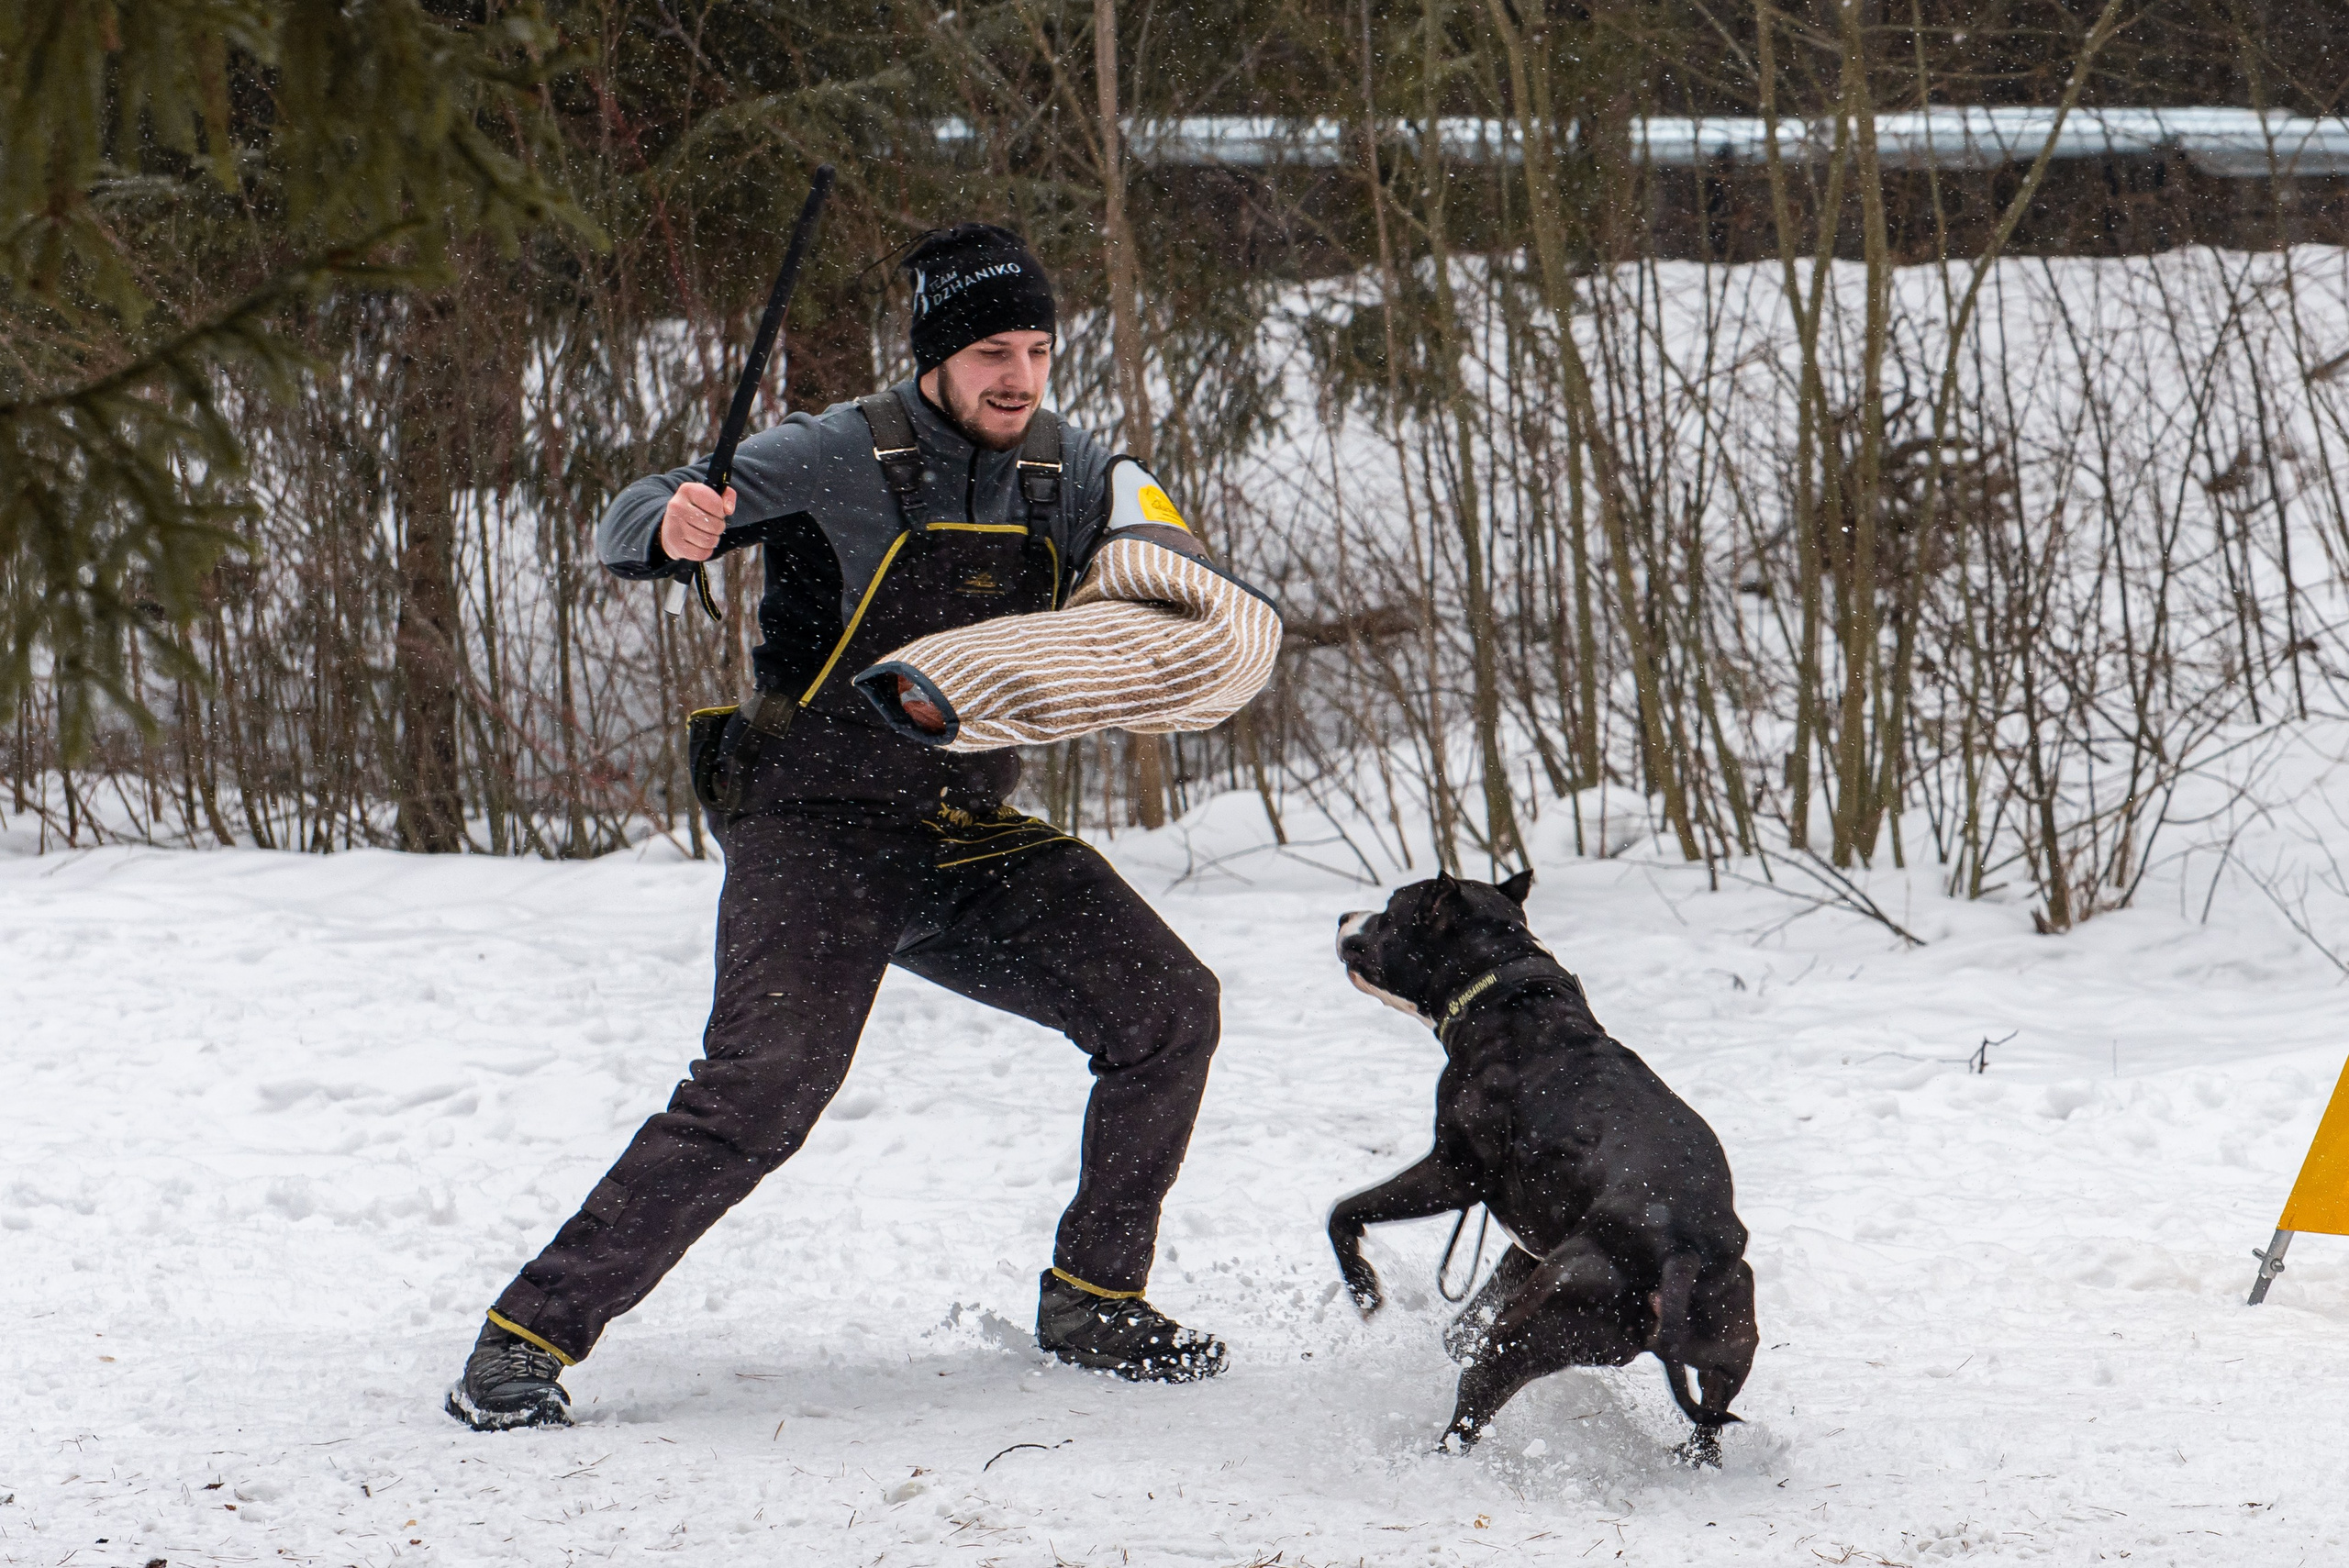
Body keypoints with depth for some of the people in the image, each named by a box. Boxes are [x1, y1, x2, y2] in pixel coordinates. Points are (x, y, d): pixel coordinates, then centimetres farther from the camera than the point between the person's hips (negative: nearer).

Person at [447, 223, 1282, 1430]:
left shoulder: (1070, 473, 4)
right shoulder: (845, 458, -11)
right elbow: (626, 529, -14)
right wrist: (673, 527, -38)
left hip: (966, 838, 6)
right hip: (817, 823, -6)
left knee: (1167, 1009, -3)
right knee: (764, 1082, -24)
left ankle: (1093, 1302, 14)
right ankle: (530, 1337, -17)